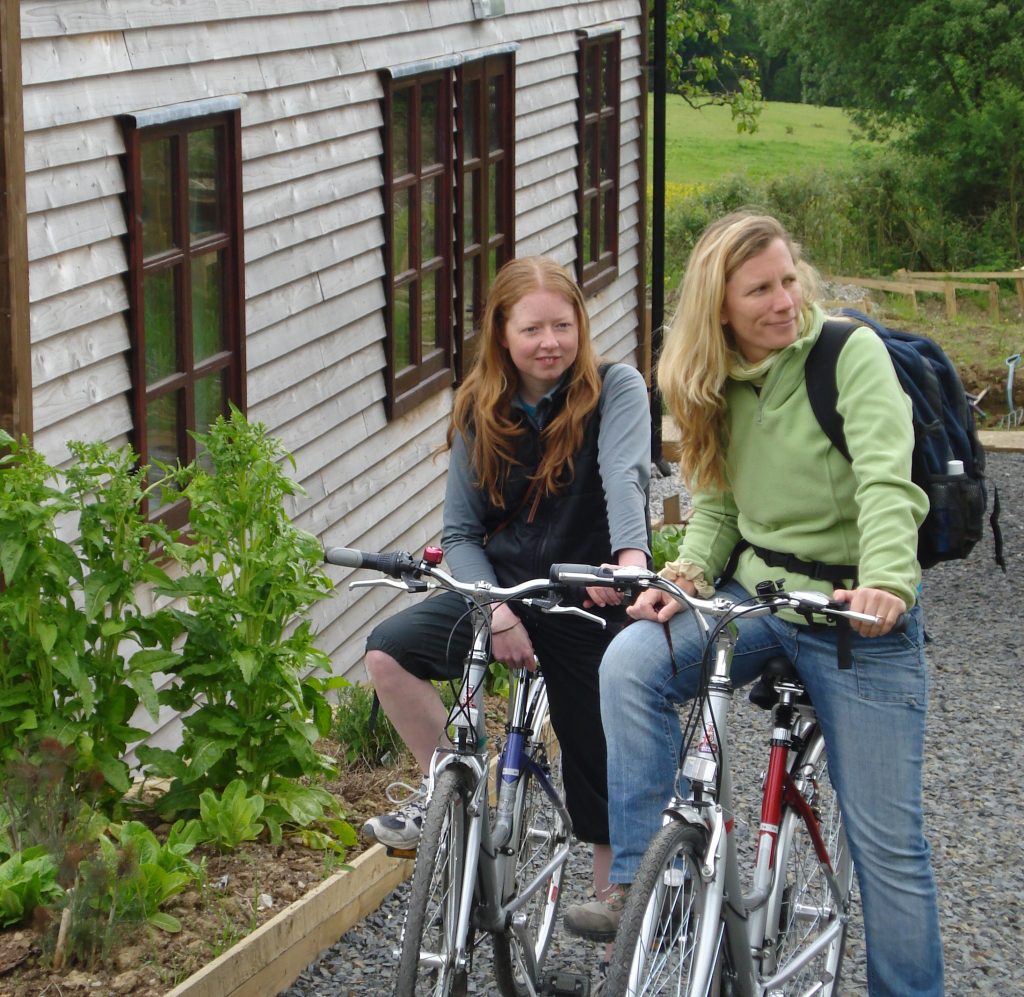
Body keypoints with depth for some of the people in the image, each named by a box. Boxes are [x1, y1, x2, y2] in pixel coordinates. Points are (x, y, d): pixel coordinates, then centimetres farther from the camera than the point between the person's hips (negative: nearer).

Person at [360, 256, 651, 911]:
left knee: (602, 778, 2)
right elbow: (461, 532, 3)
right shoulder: (480, 412, 3)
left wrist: (632, 556, -47)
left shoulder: (615, 389, -7)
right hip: (504, 587, 3)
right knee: (390, 651, -21)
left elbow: (625, 475, -27)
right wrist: (498, 613, -15)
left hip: (593, 603, -3)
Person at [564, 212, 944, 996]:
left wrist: (886, 583, -42)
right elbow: (718, 503, 6)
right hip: (755, 594, 4)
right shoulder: (721, 386, 5)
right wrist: (688, 572, -15)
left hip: (858, 614, -4)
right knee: (631, 662, -24)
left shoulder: (852, 353, -12)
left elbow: (887, 481, -24)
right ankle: (641, 887, -18)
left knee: (887, 839, -1)